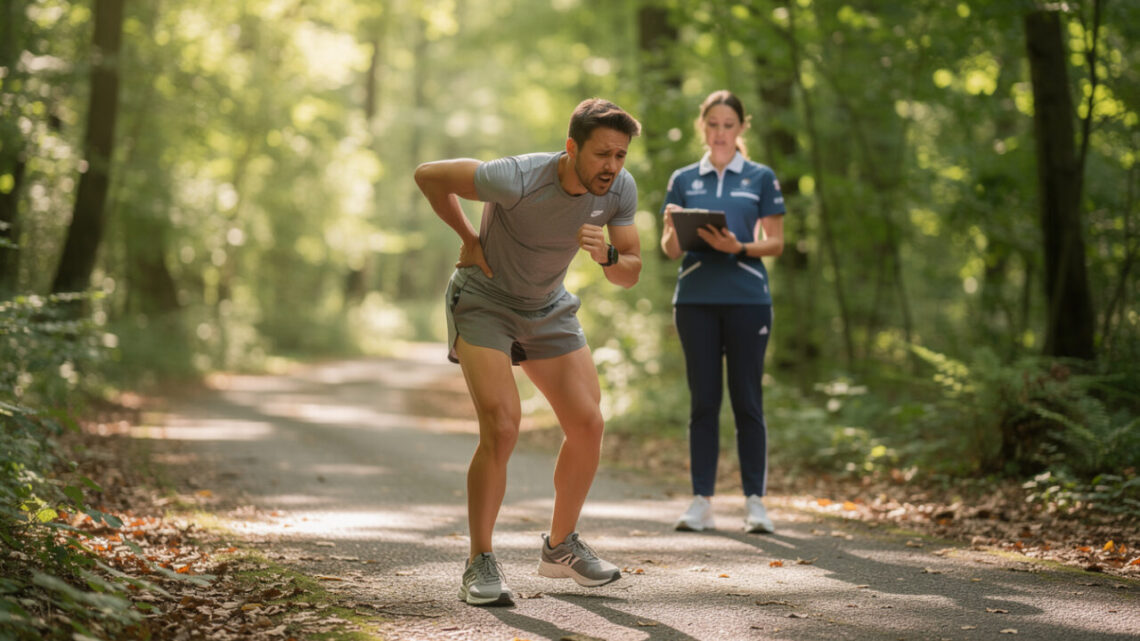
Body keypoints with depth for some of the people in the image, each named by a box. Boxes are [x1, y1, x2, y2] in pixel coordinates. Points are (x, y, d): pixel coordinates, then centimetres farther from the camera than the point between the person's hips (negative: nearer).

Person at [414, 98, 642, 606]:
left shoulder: (620, 189, -15)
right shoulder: (517, 179, -32)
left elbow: (631, 274, -7)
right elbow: (428, 175, -18)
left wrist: (607, 256, -30)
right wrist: (469, 239, -10)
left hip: (548, 309, 6)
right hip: (483, 301, -6)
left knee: (587, 424, -1)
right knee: (501, 427, -20)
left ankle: (561, 547, 20)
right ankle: (480, 565, -8)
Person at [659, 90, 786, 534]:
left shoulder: (761, 178, 7)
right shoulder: (683, 180, 12)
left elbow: (775, 243, 3)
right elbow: (670, 249, 9)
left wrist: (738, 247, -15)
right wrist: (673, 229, -14)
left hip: (747, 298, -1)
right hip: (695, 298, 2)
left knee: (747, 400, -1)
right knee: (703, 401, 2)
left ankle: (755, 501, 4)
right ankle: (701, 502, 5)